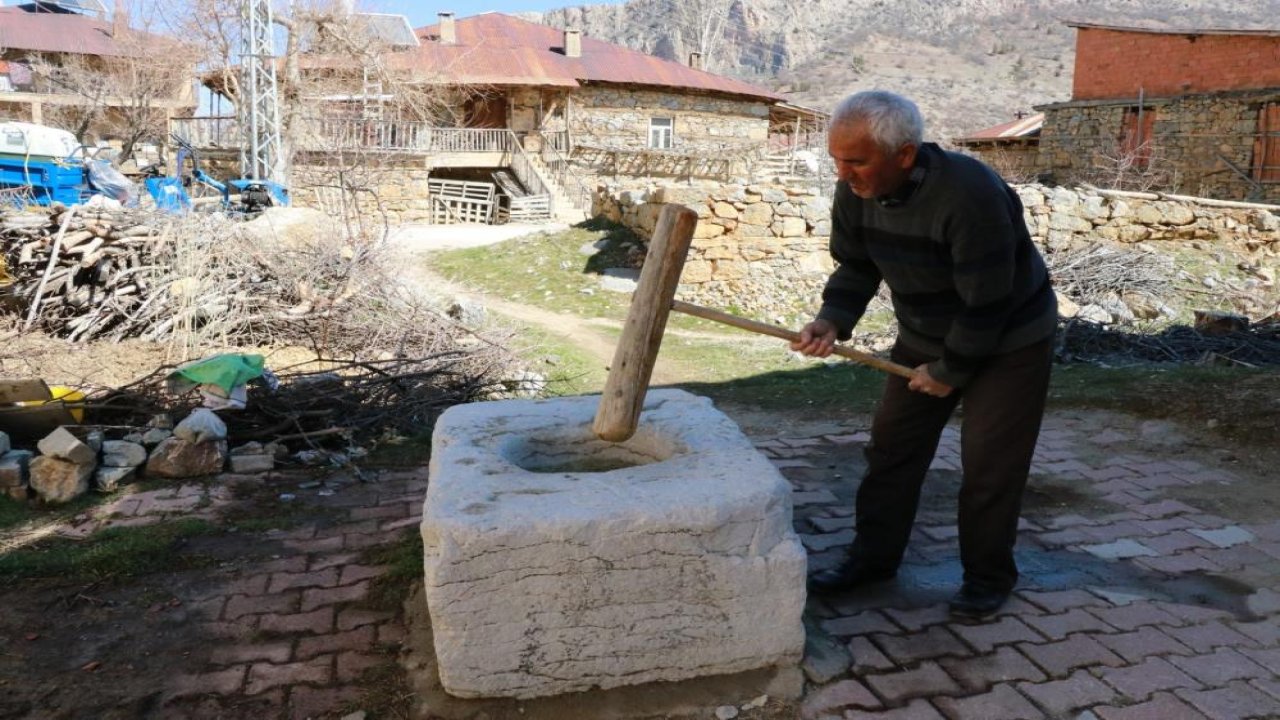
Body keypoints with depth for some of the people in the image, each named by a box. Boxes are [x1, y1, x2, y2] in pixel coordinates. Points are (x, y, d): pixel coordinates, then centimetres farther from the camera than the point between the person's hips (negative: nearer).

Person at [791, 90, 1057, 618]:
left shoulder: (968, 194, -36)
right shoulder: (856, 191, -14)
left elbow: (986, 304, -29)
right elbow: (856, 266, -1)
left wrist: (949, 371, -18)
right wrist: (832, 320, -20)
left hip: (1009, 340, -6)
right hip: (924, 337, 6)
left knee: (989, 463, -1)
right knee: (892, 444, 7)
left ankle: (988, 577, 19)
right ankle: (874, 556, 21)